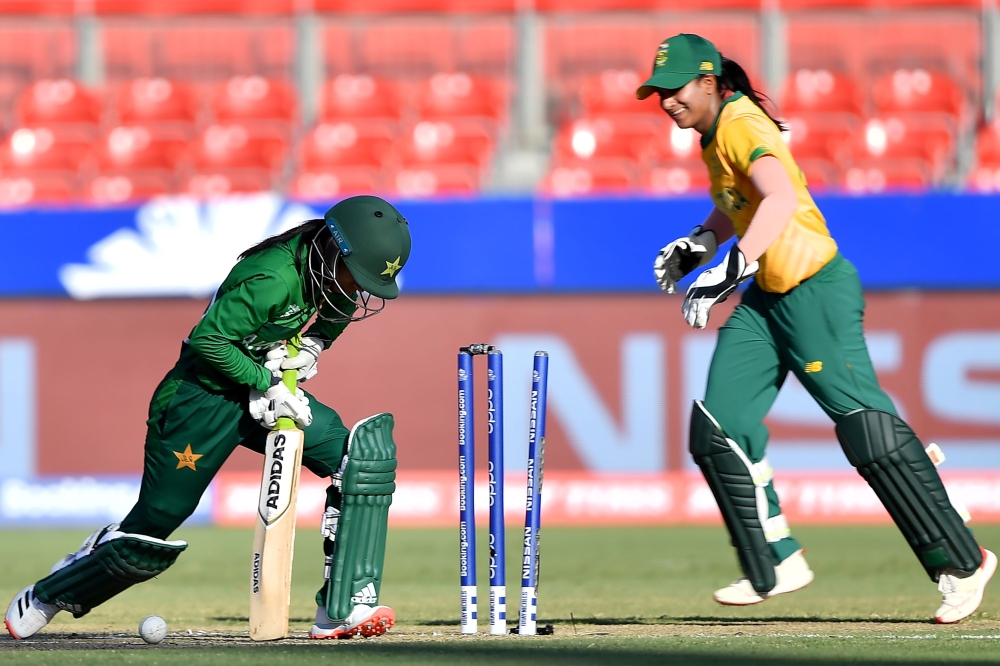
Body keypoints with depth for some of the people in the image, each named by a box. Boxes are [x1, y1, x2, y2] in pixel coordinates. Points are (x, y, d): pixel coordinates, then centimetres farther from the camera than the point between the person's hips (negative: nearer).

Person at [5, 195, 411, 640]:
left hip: (269, 389, 8)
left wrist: (313, 346, 0)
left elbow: (340, 306, 19)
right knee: (154, 524, -2)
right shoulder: (273, 279, -30)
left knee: (361, 455, -13)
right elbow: (206, 339, -29)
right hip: (202, 397, -8)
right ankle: (44, 597, 24)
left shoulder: (324, 266, -4)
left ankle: (340, 609, -14)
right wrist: (267, 384, -26)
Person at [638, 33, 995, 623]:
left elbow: (781, 198, -38)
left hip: (817, 290, -10)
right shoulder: (715, 135, 10)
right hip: (765, 299, 10)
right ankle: (776, 565, 8)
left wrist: (731, 270, -47)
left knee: (867, 428, -12)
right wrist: (700, 243, 13)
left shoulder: (742, 126, -19)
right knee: (719, 429, 1)